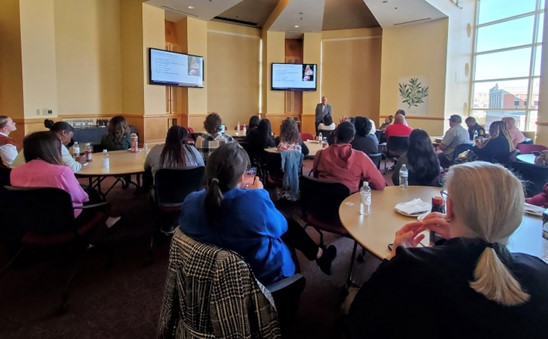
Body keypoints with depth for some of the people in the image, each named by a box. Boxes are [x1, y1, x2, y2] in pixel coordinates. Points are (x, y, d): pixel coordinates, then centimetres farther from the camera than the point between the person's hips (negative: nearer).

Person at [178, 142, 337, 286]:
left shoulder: (191, 201, -22)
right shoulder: (255, 200, -36)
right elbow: (279, 226, -13)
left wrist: (237, 188, -1)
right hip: (260, 272, -4)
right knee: (290, 225, 23)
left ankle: (318, 254, 48)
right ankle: (320, 255, 49)